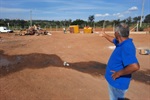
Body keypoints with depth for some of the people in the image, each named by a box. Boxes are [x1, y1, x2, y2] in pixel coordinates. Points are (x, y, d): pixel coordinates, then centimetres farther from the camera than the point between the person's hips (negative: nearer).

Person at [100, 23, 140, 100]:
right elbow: (113, 39, 23)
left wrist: (118, 73, -28)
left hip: (117, 83, -9)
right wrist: (105, 35, 35)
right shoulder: (122, 43, 0)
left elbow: (135, 66, -41)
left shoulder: (126, 47, -31)